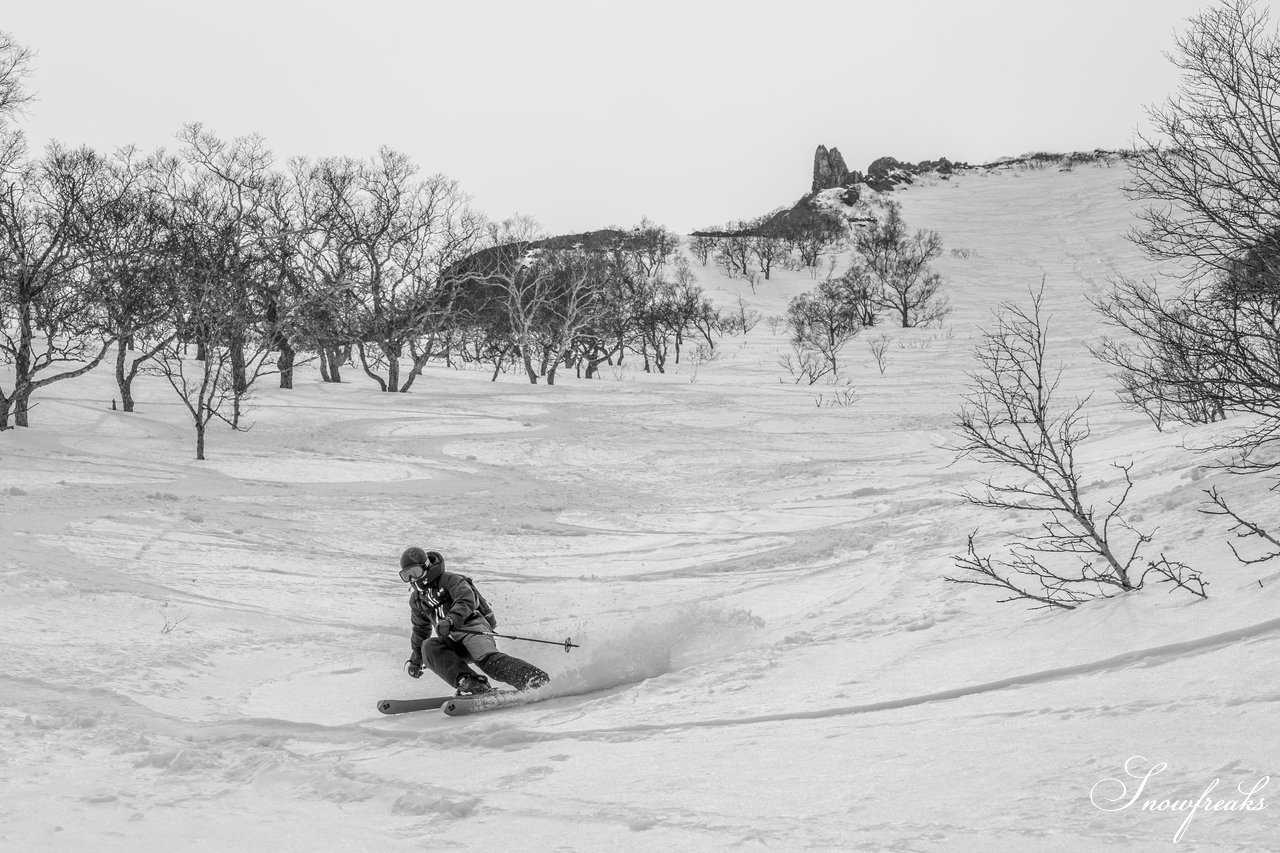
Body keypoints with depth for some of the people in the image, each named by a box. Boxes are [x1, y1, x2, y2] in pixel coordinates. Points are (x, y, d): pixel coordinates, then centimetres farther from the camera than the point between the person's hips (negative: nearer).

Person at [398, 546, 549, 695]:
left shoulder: (449, 580, 0)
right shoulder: (416, 599, 22)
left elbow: (466, 601, -20)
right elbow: (421, 629, 38)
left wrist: (451, 620, -37)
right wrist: (415, 658, 39)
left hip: (473, 627, -6)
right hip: (452, 642, 6)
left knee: (487, 659, -35)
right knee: (429, 647, -26)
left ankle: (538, 679, -50)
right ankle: (466, 681, -43)